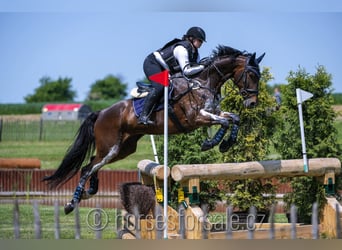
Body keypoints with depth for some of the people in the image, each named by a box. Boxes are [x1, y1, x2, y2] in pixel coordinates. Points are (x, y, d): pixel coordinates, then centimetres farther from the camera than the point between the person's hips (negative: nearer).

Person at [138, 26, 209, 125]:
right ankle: (143, 116, -34)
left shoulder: (195, 53, 4)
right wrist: (202, 66, -28)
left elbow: (196, 68, 4)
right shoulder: (182, 49, -25)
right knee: (159, 87, -30)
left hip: (165, 70, 11)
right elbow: (186, 71, -31)